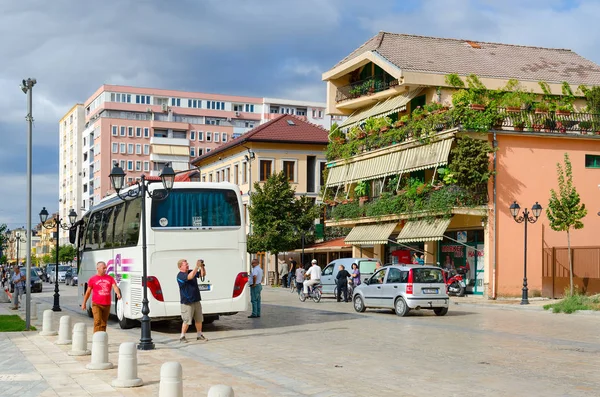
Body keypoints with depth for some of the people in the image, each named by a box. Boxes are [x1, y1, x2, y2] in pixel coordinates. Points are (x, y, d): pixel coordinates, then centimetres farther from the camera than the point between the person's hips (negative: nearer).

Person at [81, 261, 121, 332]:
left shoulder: (110, 278, 8)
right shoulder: (93, 279, 2)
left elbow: (115, 286, -6)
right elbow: (88, 292, 8)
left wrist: (118, 293, -28)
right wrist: (84, 303, 10)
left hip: (107, 305, 3)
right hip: (96, 304, -3)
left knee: (103, 323, 11)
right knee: (97, 322, -15)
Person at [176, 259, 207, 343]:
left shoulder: (191, 272, 10)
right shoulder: (180, 275, -12)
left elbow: (203, 274, 11)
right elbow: (190, 277, -29)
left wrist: (202, 266, -6)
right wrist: (197, 266, -30)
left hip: (196, 300, 7)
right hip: (187, 302, -7)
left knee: (199, 319, 12)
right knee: (187, 321, -6)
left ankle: (199, 335, 23)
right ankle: (182, 337, 6)